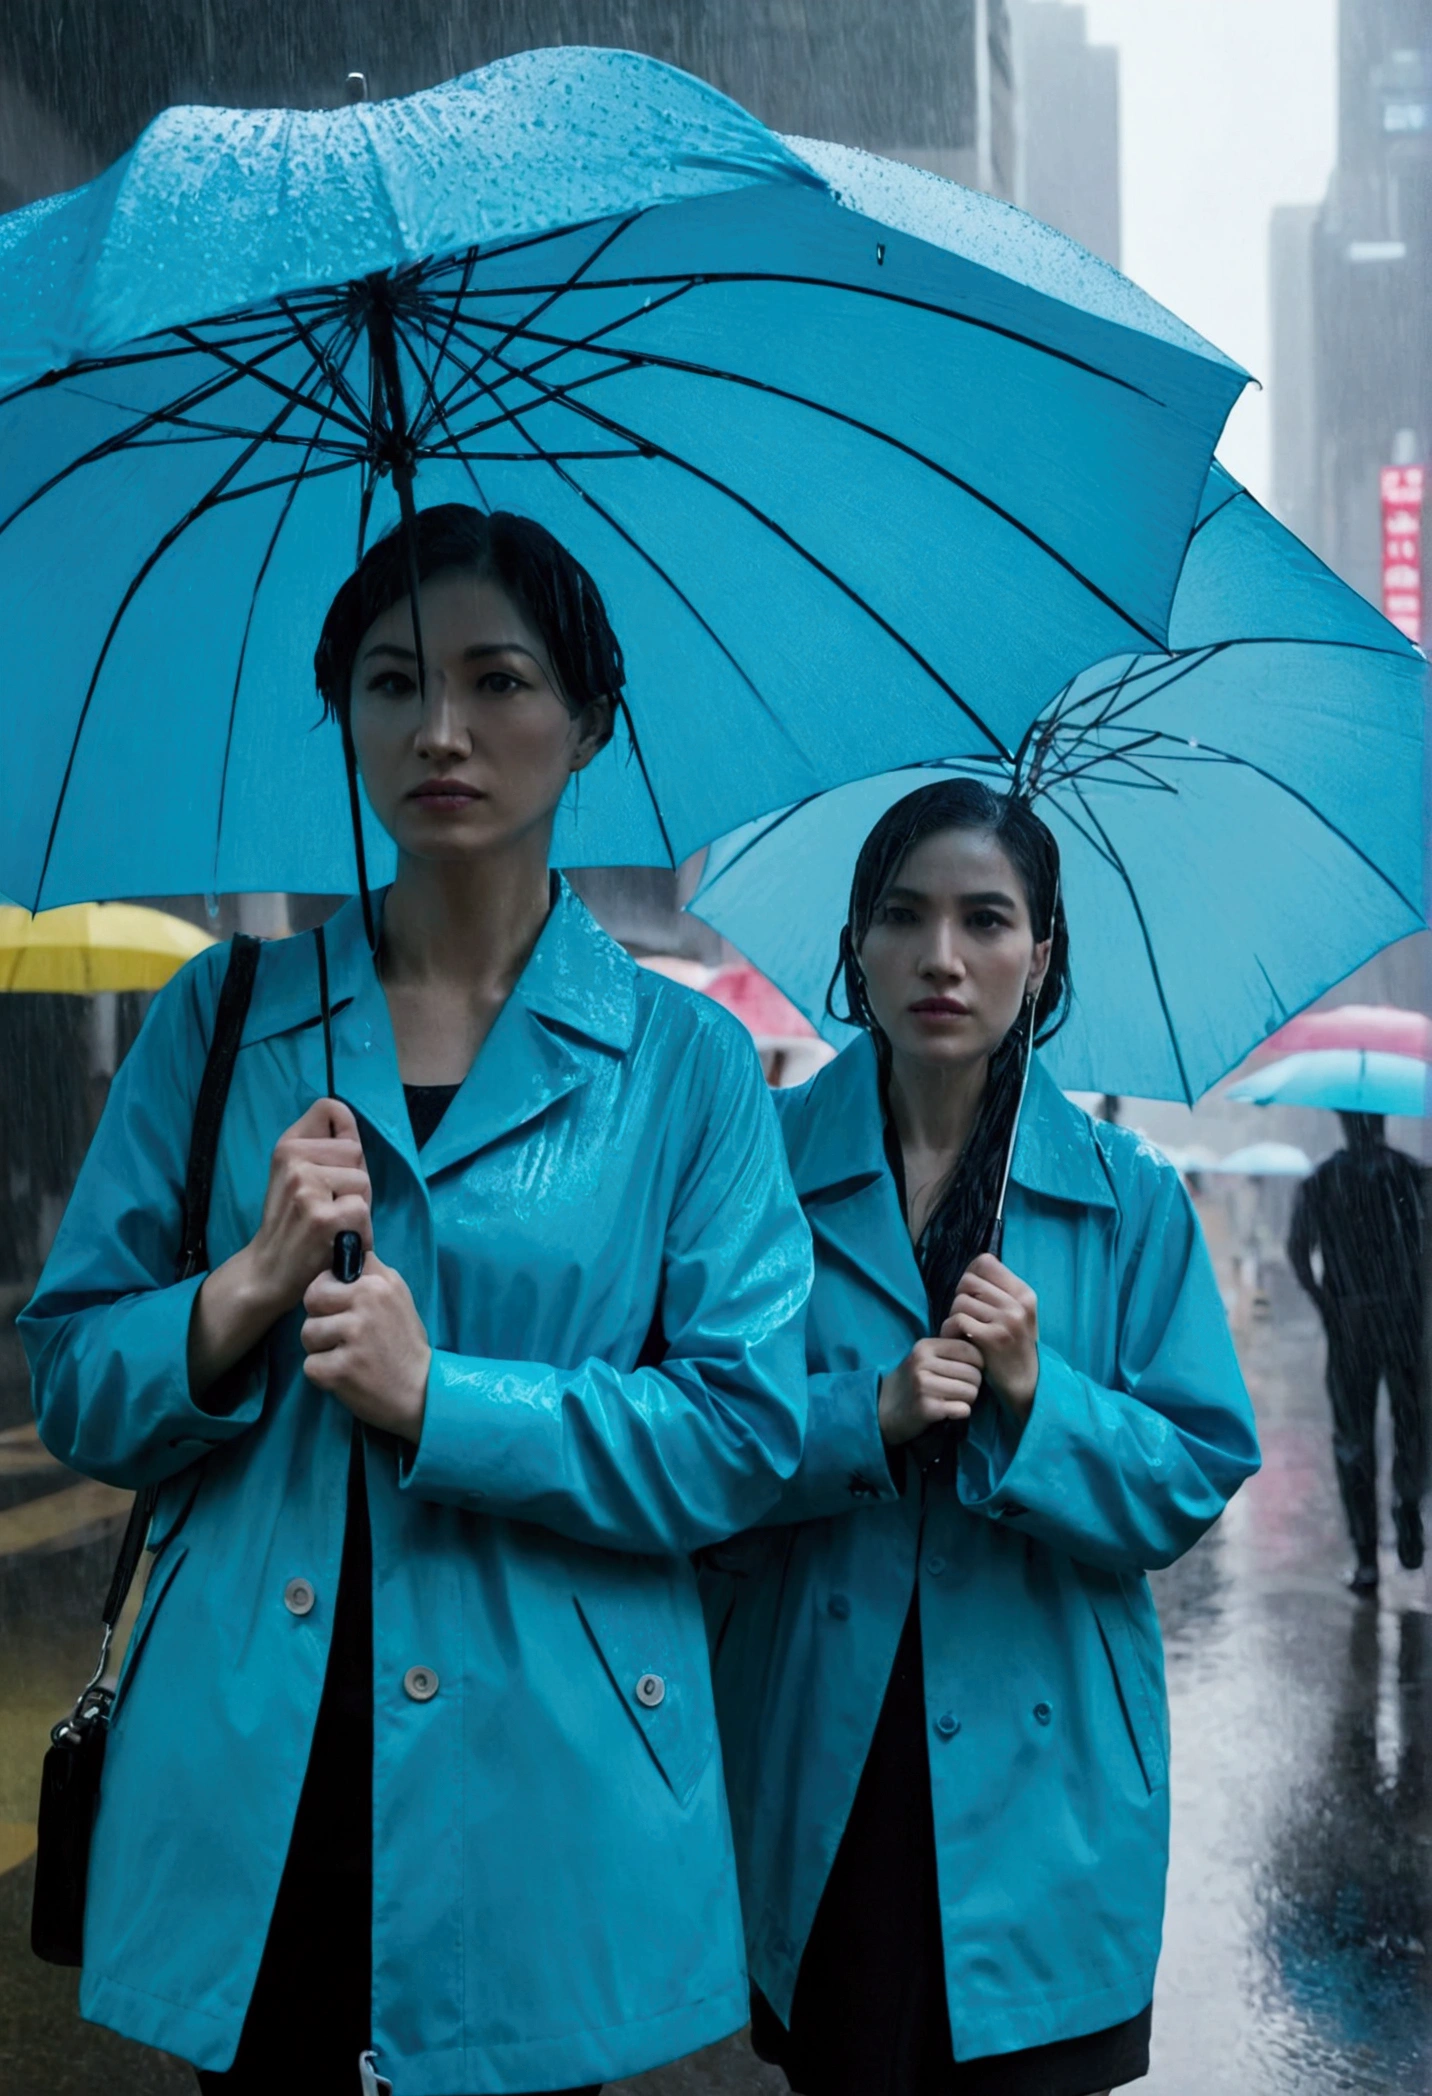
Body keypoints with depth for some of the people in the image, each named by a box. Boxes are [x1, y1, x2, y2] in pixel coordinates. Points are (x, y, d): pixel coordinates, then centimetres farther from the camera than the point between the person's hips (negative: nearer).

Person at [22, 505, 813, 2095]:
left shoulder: (686, 1062, -1)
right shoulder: (221, 1019, 4)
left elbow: (744, 1436, -6)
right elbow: (69, 1390, 3)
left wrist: (440, 1399, -18)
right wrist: (243, 1292, -16)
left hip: (538, 1803, -1)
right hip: (246, 1787, 2)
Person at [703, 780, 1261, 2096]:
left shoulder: (1128, 1197, 1)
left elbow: (1200, 1480, -1)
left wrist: (1039, 1396, -17)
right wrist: (865, 1415, -17)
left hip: (1038, 1770, 0)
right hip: (817, 1758, 0)